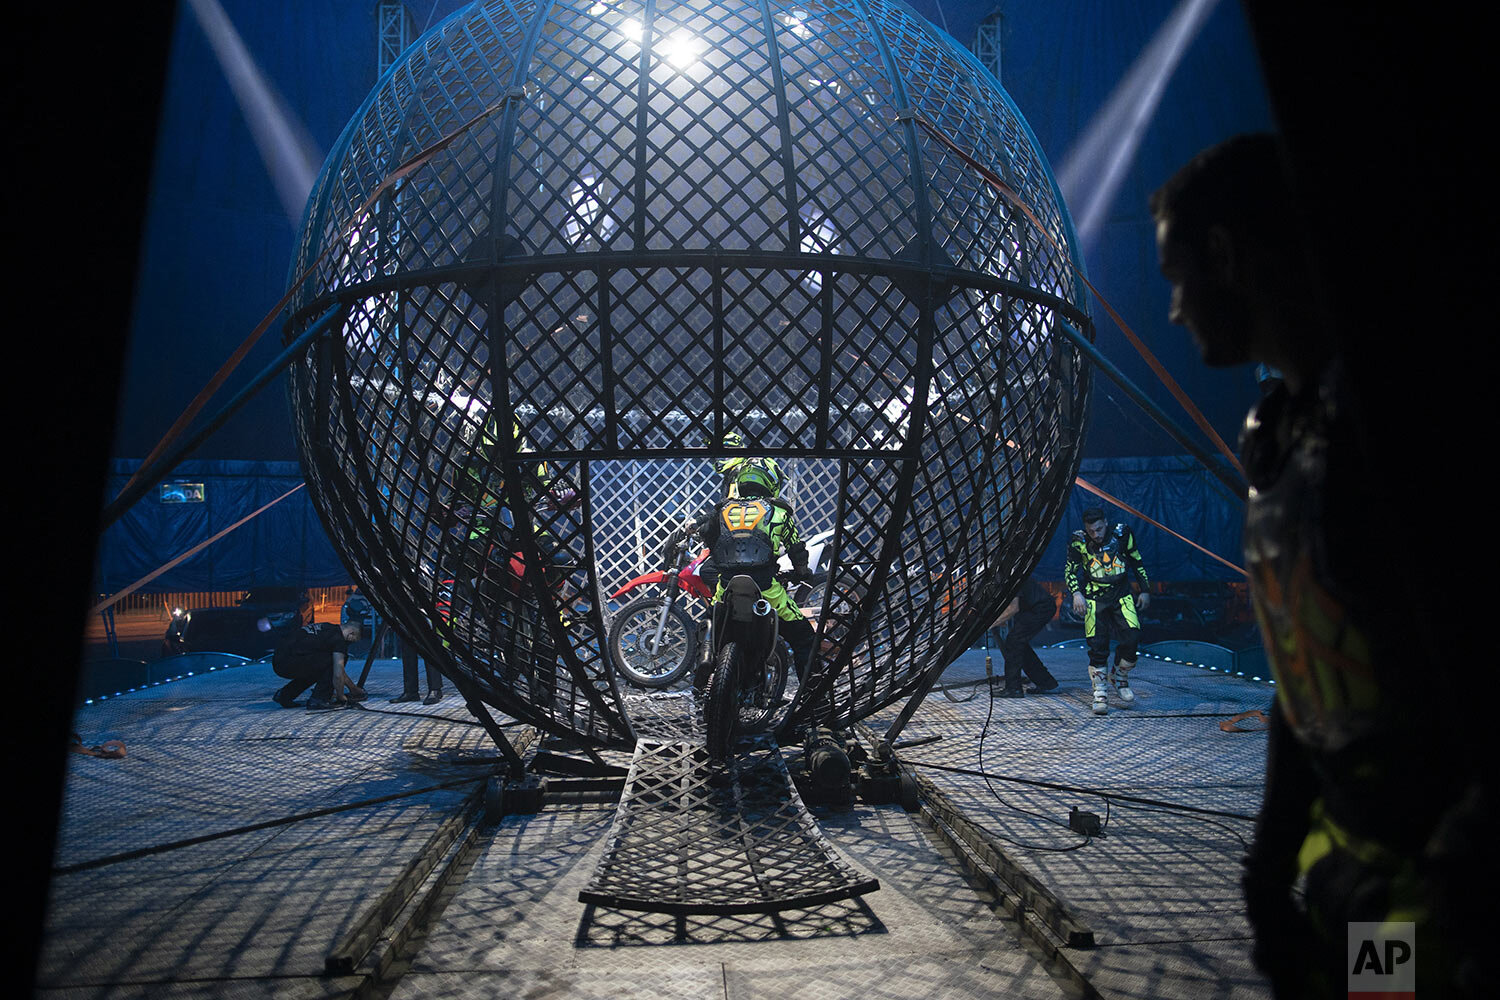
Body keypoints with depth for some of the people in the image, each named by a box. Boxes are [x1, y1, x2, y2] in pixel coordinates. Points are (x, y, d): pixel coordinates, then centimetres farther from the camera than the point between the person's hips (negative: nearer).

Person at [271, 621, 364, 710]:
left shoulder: (327, 628, 23)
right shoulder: (339, 639, -6)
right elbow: (338, 675, -11)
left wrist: (353, 688, 38)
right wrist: (340, 697, 7)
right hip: (289, 663, -10)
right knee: (331, 662, -2)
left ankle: (283, 695, 22)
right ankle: (318, 700, 0)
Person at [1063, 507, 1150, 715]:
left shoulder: (1121, 534, -5)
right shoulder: (1078, 542, -7)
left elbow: (1137, 562, 8)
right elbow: (1070, 570, -3)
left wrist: (1145, 590, 11)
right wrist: (1076, 593, -20)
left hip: (1122, 594, 1)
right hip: (1095, 597, -1)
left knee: (1131, 638, -14)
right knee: (1098, 646, -9)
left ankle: (1119, 678, 13)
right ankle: (1100, 694, 3)